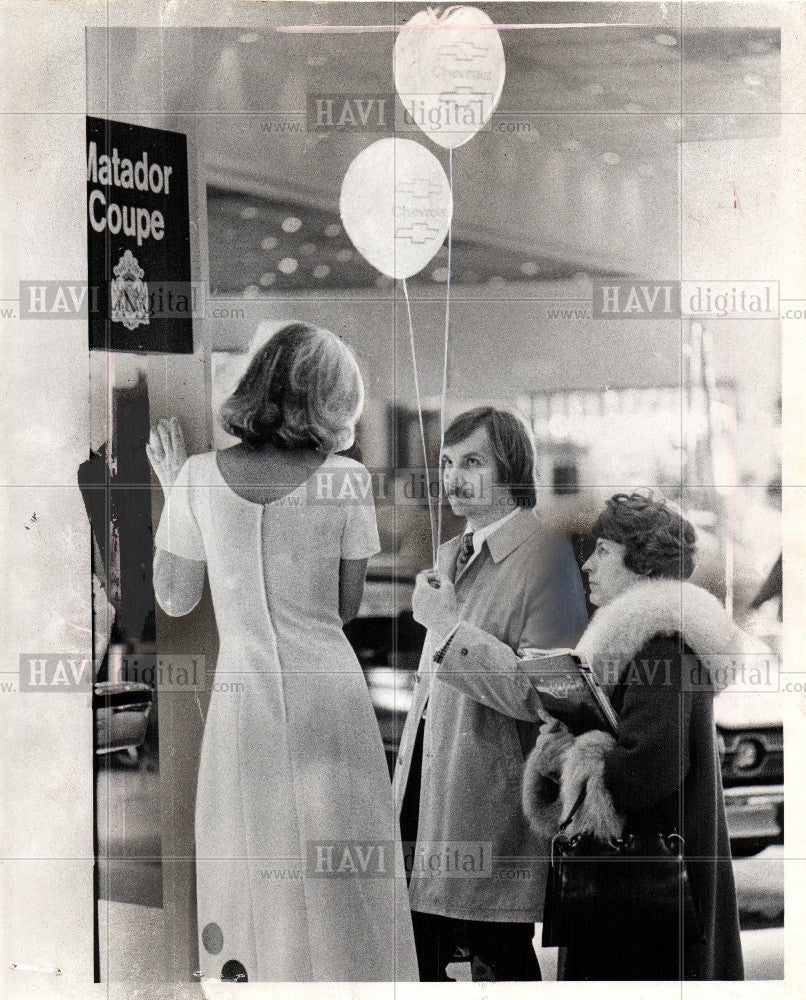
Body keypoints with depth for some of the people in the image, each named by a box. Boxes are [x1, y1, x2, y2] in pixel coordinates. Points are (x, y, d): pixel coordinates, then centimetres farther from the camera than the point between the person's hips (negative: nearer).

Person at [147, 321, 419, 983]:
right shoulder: (345, 481, -6)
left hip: (244, 701, 1)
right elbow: (347, 605, 4)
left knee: (250, 887, 9)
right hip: (331, 698, -1)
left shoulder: (200, 478, -4)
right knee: (342, 895, 7)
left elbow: (175, 599, 6)